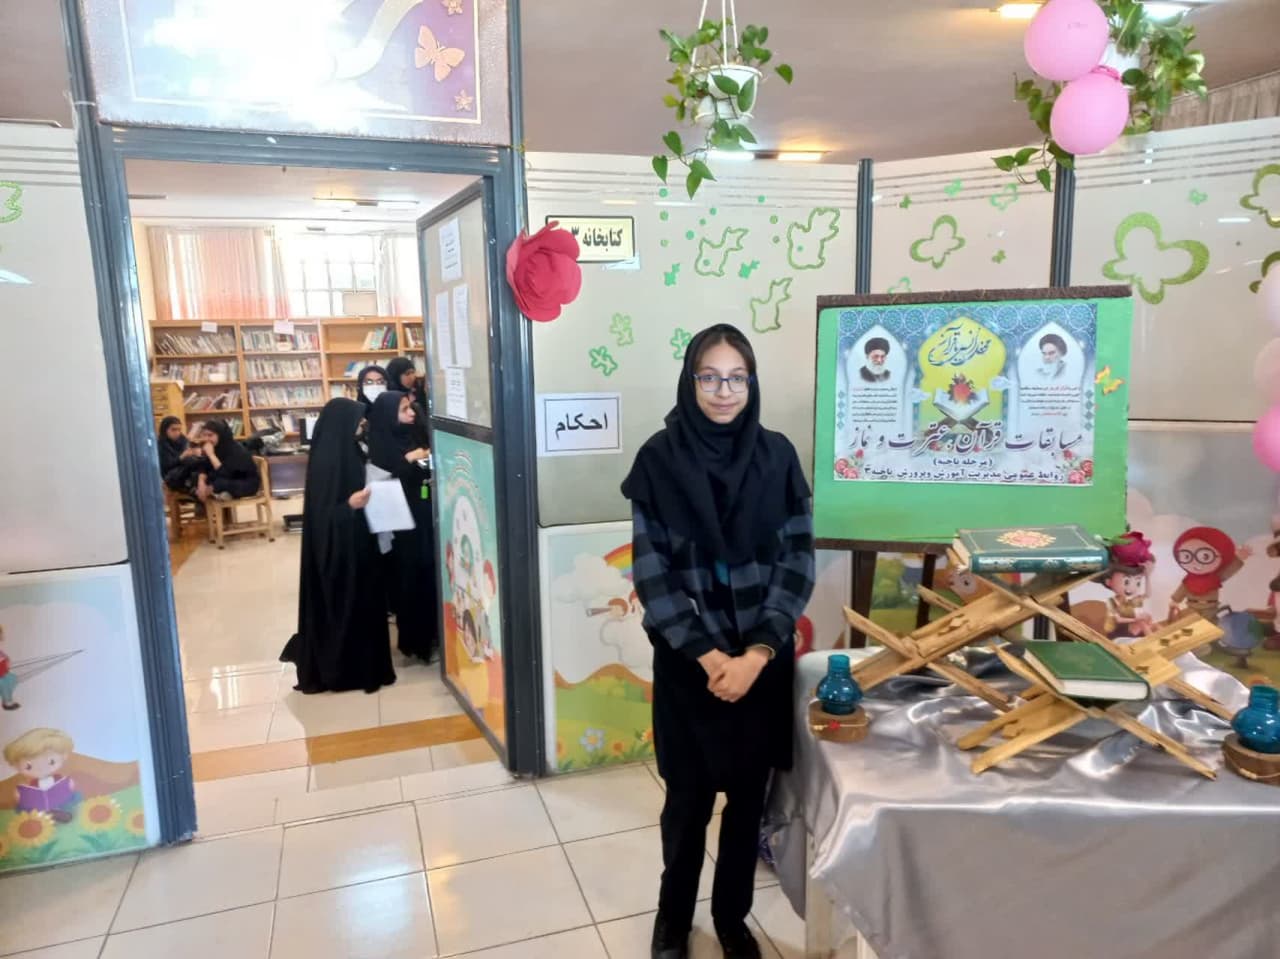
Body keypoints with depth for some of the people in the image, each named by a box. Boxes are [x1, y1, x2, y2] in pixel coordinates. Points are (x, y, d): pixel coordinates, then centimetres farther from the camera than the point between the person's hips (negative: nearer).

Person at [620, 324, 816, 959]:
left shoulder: (776, 456, -2)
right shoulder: (659, 459, -7)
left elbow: (798, 561, -3)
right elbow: (650, 569, -8)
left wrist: (756, 653, -13)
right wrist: (707, 655, -13)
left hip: (763, 659, 2)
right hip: (687, 661, -1)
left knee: (748, 795, 13)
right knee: (689, 797, 11)